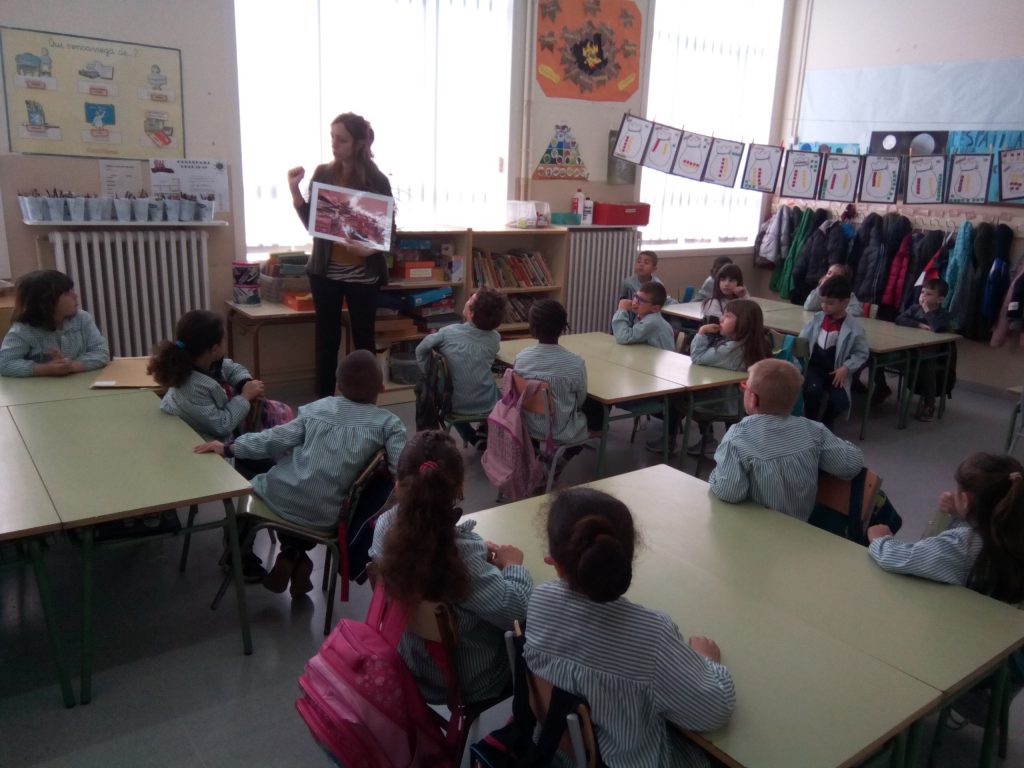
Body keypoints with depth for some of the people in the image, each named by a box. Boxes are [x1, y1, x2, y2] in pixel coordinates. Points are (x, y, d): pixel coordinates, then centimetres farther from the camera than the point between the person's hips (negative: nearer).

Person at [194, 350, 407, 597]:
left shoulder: (316, 408, 5)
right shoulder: (389, 423, -3)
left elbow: (277, 439, 3)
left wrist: (229, 448, 11)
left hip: (285, 498, 1)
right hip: (327, 516, -1)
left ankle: (291, 553, 21)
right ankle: (298, 557, 18)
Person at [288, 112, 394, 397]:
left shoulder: (377, 181, -6)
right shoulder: (323, 174, 2)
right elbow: (311, 222, 3)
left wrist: (372, 247, -23)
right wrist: (294, 190, -8)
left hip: (363, 274, -3)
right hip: (325, 271, 3)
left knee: (363, 340, 6)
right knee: (326, 340, 9)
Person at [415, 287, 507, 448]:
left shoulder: (448, 332, -15)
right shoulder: (494, 339, -9)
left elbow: (420, 350, -3)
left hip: (457, 405, -1)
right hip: (487, 404, 1)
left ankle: (474, 438, 27)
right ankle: (484, 432, 32)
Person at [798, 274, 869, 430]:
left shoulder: (853, 327, -7)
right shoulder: (817, 319, 3)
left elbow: (861, 353, -2)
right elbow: (802, 340, 8)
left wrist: (846, 368, -15)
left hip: (836, 371, -1)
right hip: (815, 366, 1)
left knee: (840, 400, -23)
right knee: (812, 390, -30)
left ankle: (825, 425, 11)